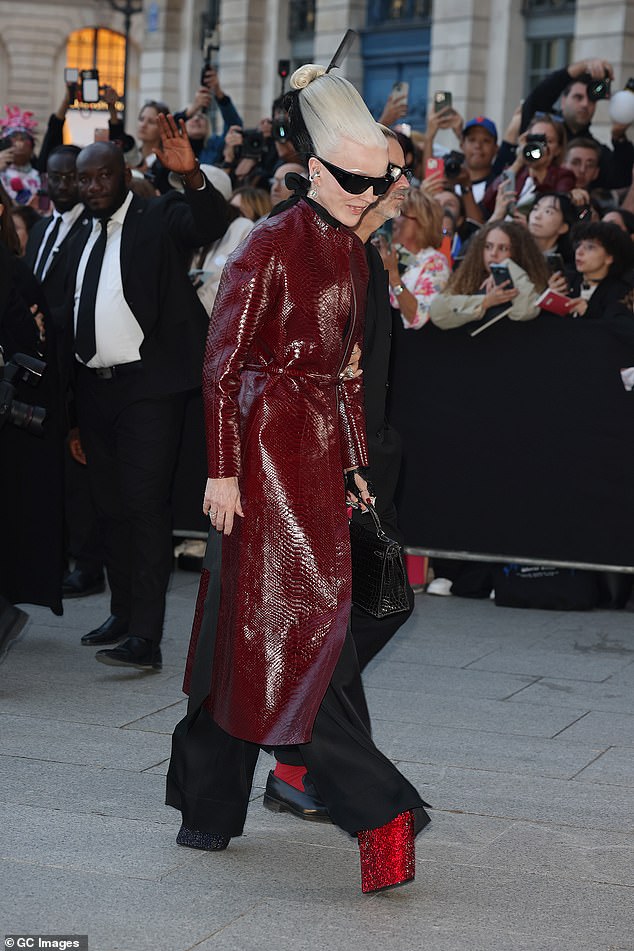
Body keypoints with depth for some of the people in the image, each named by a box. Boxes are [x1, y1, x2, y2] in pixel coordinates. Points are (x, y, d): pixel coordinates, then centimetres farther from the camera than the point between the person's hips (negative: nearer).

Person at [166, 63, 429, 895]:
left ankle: (209, 803, 20)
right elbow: (222, 364, -10)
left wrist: (355, 464, 18)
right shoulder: (271, 246, -9)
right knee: (300, 615, -8)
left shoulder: (351, 255, 14)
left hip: (322, 446, 8)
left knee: (252, 624, 11)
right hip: (267, 443, -8)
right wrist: (222, 470, -14)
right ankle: (375, 806, -9)